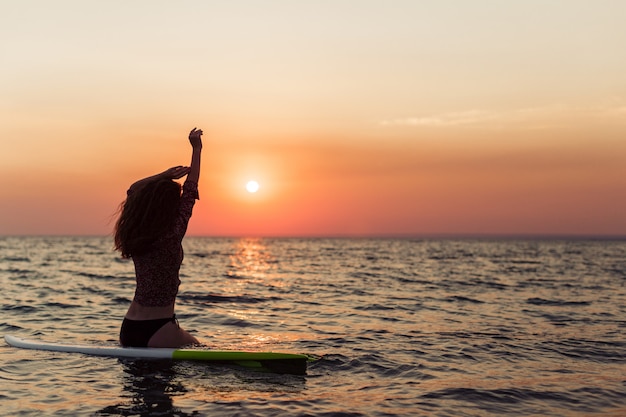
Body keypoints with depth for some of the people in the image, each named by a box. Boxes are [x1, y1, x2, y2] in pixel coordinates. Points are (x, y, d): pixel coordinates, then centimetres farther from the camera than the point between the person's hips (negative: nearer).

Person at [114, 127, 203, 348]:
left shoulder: (133, 235, 2)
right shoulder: (171, 236, -16)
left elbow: (134, 190, 19)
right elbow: (190, 191, -6)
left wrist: (165, 175, 15)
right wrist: (196, 149, 3)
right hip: (156, 331, -7)